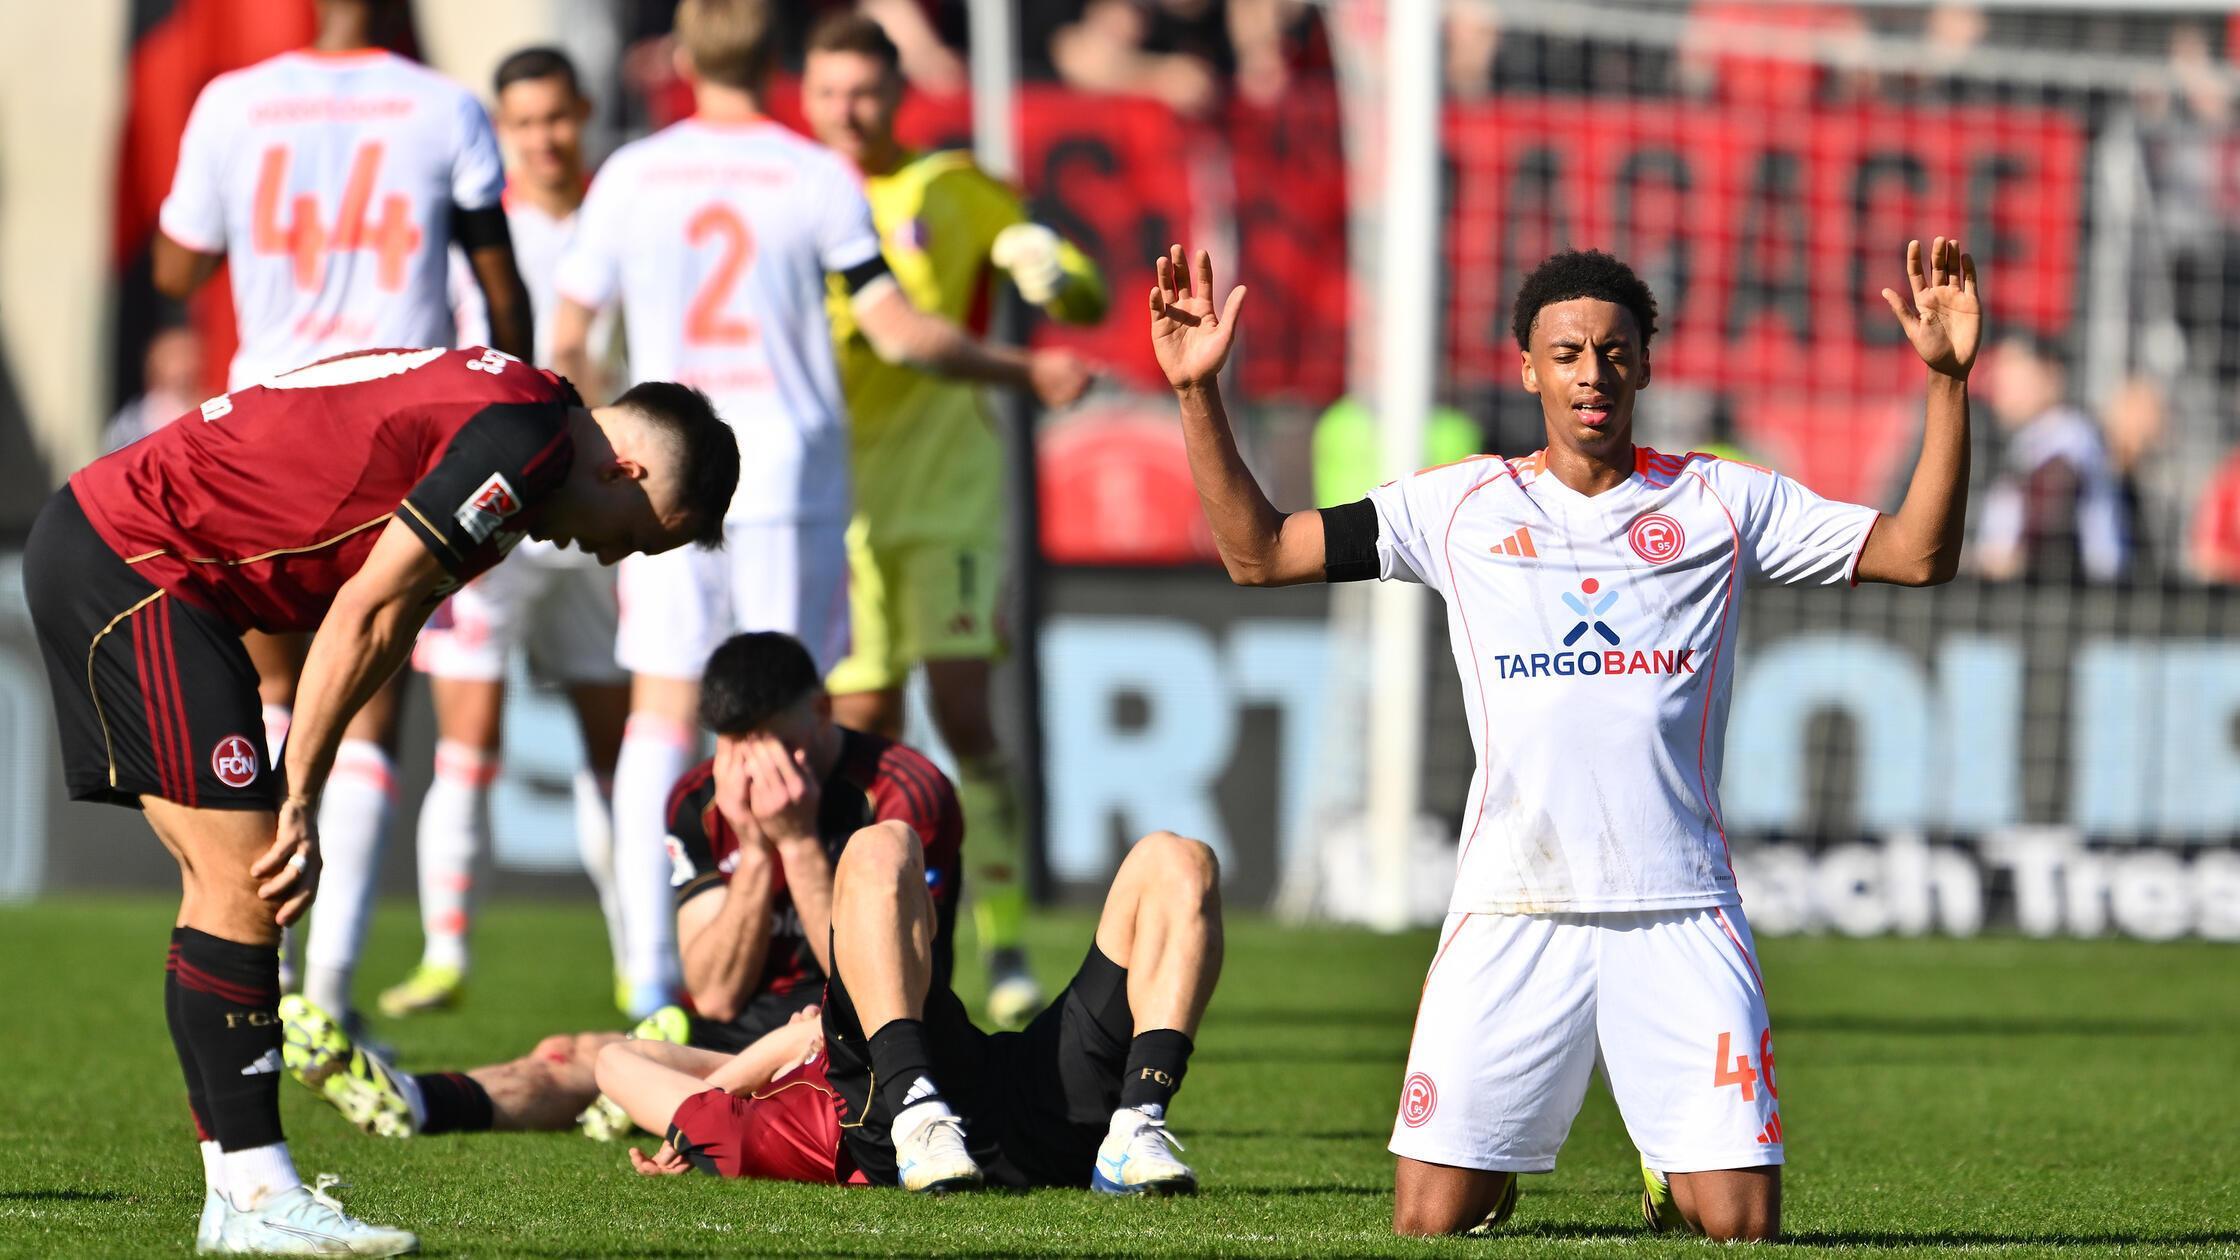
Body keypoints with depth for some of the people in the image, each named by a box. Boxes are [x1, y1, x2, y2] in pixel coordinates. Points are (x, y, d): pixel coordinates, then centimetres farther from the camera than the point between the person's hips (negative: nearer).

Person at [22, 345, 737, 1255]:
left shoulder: (501, 407, 16)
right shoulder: (521, 440, -16)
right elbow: (365, 615, -16)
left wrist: (292, 795, 8)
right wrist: (299, 801, -9)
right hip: (128, 560, -11)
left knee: (230, 883, 10)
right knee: (244, 880, -11)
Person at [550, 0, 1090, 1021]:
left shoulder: (631, 178, 2)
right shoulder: (818, 180, -3)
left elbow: (565, 339, 6)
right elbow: (901, 333, -7)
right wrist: (1025, 372, 7)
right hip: (792, 477, -1)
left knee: (660, 717, 4)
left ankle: (650, 971, -4)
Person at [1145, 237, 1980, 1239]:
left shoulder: (1722, 503, 9)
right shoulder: (1457, 507, 10)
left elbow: (1920, 553, 5)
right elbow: (1256, 553, 12)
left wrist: (1947, 380, -5)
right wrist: (1198, 394, 2)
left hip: (1681, 910, 0)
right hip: (1511, 908, 0)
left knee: (1743, 1224, -6)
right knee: (1430, 1223, -5)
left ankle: (1675, 1180, 29)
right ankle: (1493, 1183, 30)